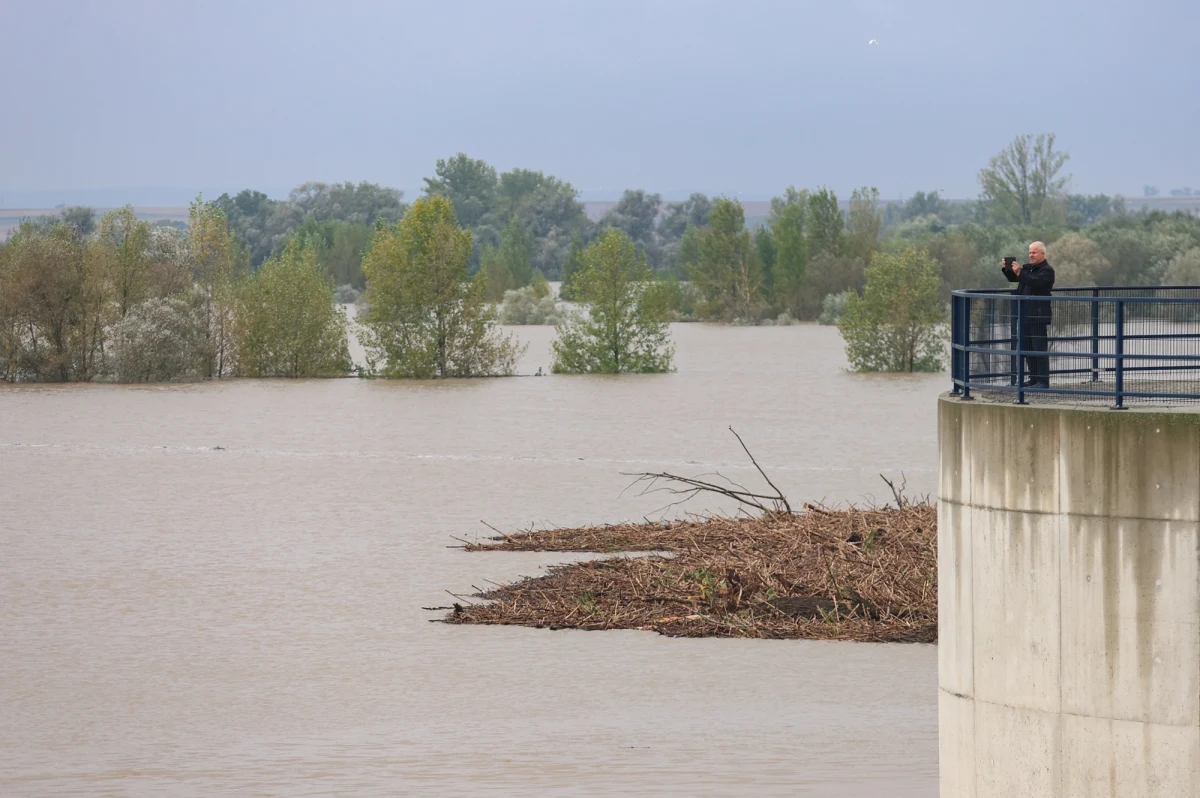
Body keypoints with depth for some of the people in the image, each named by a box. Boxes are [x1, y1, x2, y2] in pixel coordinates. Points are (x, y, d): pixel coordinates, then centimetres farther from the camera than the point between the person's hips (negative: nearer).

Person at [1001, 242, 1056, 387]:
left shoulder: (1047, 270, -8)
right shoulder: (1027, 267, 17)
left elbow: (1036, 282, -24)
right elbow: (1013, 278, 18)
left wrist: (1019, 273, -30)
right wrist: (1006, 269, 0)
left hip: (1038, 316, -9)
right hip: (1025, 315, 9)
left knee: (1040, 349, -7)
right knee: (1027, 349, 12)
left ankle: (1043, 381, -6)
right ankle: (1034, 379, 19)